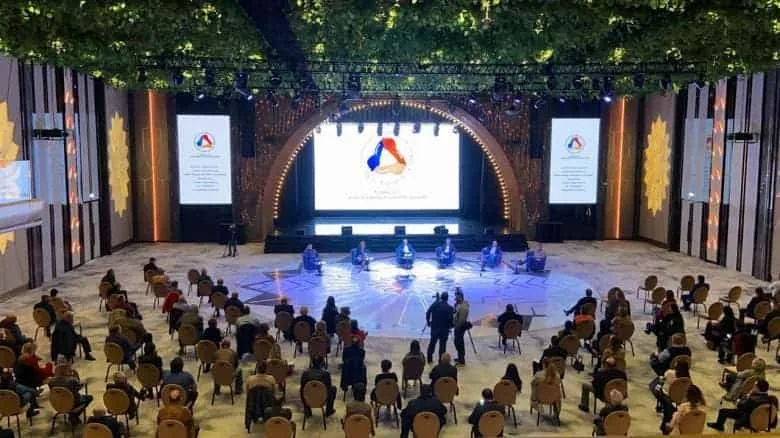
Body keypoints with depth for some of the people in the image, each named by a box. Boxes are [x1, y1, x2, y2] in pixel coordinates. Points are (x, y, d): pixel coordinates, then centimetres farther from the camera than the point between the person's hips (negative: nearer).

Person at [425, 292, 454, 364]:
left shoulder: (435, 304, -3)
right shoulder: (449, 308, -13)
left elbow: (428, 313, 0)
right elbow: (450, 319, -14)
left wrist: (428, 322, 12)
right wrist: (451, 325, 4)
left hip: (434, 327, 3)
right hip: (444, 329, -3)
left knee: (432, 343, 15)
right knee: (442, 345, 5)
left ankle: (429, 359, 21)